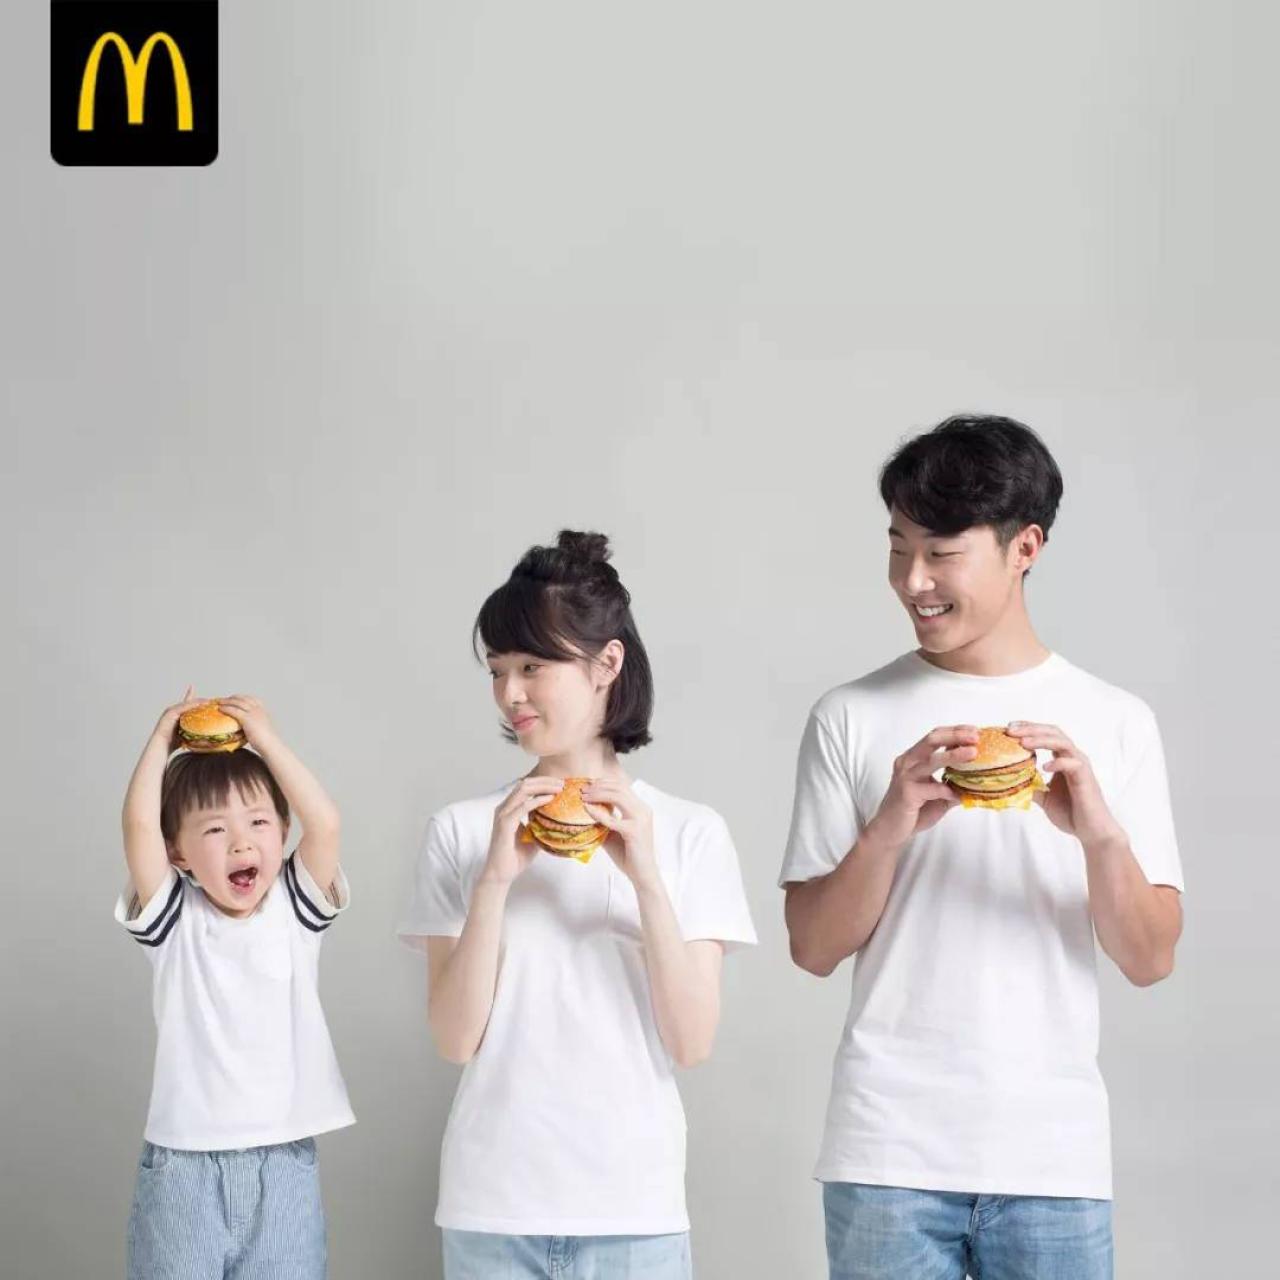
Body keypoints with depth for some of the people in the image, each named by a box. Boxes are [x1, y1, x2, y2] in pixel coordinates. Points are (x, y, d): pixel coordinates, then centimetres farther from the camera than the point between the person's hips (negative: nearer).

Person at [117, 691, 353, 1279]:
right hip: (183, 1161, -1)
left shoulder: (295, 908, 4)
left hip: (283, 1159, 1)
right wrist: (162, 739, -5)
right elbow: (139, 826, -13)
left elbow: (325, 824, -12)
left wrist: (266, 741, -9)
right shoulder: (174, 919, 1)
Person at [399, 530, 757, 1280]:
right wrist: (495, 881, -14)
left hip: (635, 1203, -1)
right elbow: (455, 1040, -4)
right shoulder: (461, 830, 0)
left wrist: (646, 878, -15)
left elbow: (692, 1043, -6)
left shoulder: (689, 831, -1)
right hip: (491, 1203, 1)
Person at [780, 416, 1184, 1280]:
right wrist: (889, 830, -15)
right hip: (889, 1153, 0)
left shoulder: (1115, 722, 4)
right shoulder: (851, 719, 2)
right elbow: (813, 948, 2)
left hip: (1053, 1152, 1)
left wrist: (1100, 835, -16)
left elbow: (1150, 961, 1)